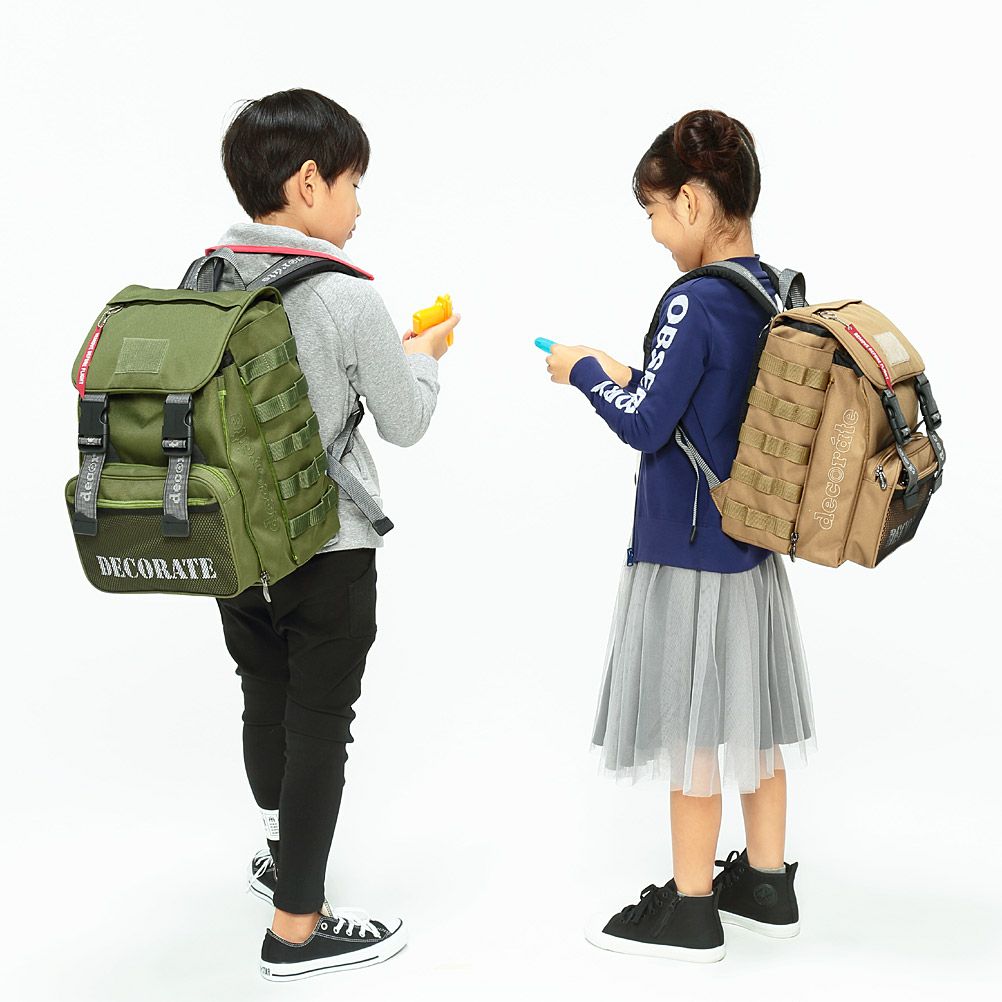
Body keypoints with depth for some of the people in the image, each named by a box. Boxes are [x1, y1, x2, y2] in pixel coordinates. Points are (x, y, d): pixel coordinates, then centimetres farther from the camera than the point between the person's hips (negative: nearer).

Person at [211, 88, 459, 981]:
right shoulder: (348, 299, -18)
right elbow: (406, 424, -9)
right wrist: (424, 356, 11)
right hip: (327, 549, -6)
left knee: (265, 703, 21)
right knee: (318, 728, 5)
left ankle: (283, 855, 42)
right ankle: (297, 926, 14)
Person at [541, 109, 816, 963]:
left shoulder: (694, 304, -20)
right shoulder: (776, 296, 4)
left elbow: (644, 426, -18)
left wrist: (586, 372, -3)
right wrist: (632, 379, 11)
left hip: (689, 550, -8)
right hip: (753, 542, 8)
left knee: (691, 728, 3)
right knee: (749, 716, 17)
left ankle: (690, 910, 15)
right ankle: (767, 883, 29)